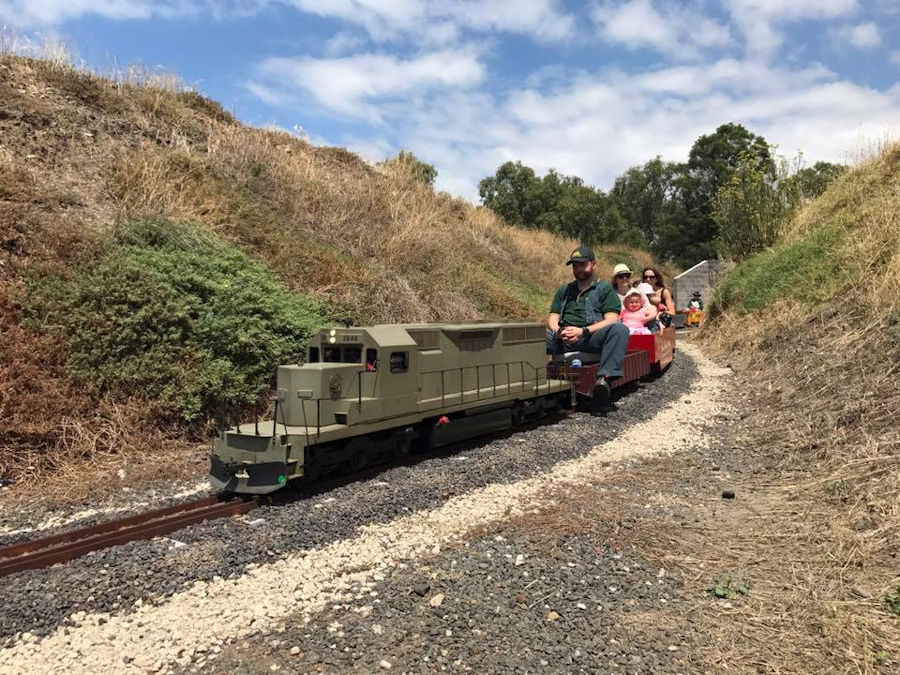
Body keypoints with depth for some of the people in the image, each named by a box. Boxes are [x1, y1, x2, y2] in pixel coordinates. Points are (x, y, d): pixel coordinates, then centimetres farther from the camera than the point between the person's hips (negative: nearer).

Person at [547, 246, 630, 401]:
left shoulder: (605, 289, 14)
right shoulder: (564, 290, 26)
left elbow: (611, 320, -1)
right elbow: (552, 318, 16)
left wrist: (583, 331, -16)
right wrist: (559, 332, -10)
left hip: (591, 338, -3)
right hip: (563, 340, 3)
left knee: (619, 329, -33)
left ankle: (605, 377, -44)